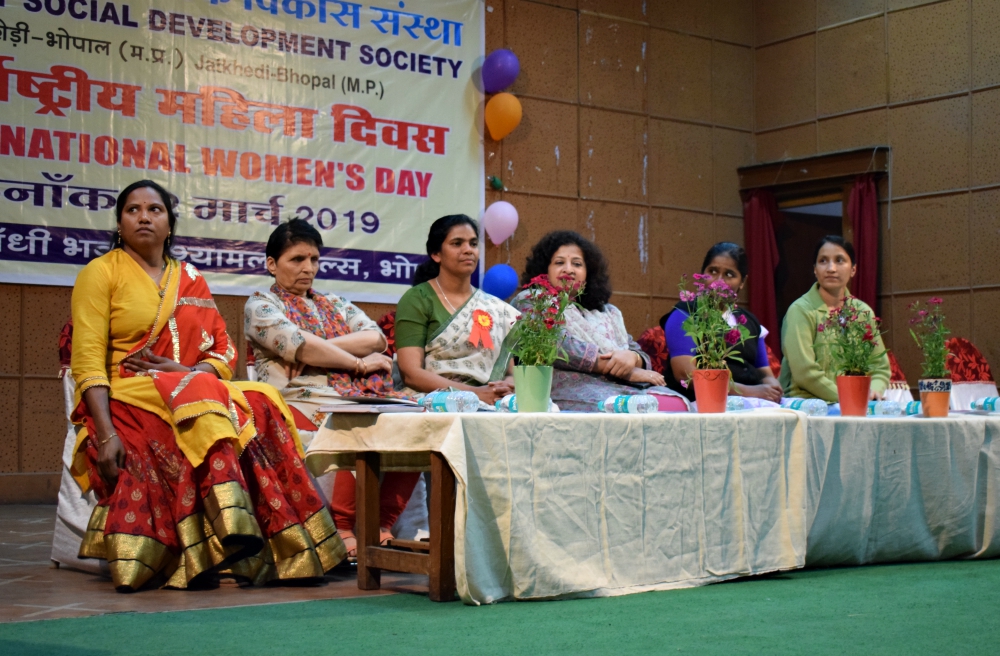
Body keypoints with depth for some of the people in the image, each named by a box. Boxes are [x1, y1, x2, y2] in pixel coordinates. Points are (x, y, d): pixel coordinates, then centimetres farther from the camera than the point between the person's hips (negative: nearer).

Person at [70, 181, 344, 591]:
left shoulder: (190, 280, 19)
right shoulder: (100, 273, 6)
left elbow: (225, 352, 12)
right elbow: (88, 361, -6)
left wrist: (187, 371, -11)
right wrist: (106, 433, -20)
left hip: (194, 393, 4)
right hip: (125, 401, -4)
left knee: (261, 407, -25)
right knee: (205, 401, -34)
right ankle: (235, 530, -45)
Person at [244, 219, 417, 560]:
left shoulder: (335, 304, 27)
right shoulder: (260, 305, 12)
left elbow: (377, 338, 7)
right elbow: (299, 346, -7)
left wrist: (314, 350, -5)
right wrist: (359, 363, -2)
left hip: (356, 400, 5)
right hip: (302, 401, -5)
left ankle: (381, 526, -17)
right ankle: (342, 529, -21)